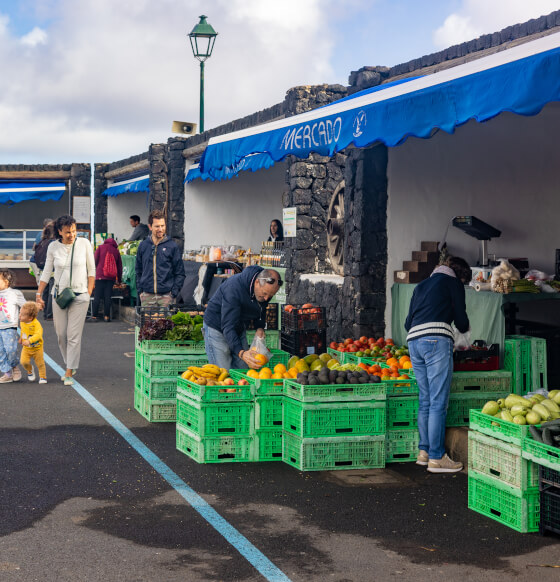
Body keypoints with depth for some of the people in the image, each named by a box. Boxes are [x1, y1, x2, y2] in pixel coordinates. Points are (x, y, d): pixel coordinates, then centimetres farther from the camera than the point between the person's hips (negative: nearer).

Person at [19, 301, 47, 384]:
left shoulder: (36, 324, -29)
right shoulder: (22, 322, -8)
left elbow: (38, 335, -44)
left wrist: (29, 341, -55)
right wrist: (21, 338, 24)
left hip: (37, 348, -4)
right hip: (26, 348, 4)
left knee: (40, 363, 6)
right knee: (23, 361, -12)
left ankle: (43, 377, 28)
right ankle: (30, 370, 19)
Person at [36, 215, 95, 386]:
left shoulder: (84, 244, -4)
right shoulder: (53, 247, 0)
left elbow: (91, 270, 3)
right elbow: (47, 272, 9)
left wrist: (89, 292, -2)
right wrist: (39, 294, 5)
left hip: (80, 296, -2)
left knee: (74, 335, -7)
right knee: (61, 334, 5)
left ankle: (69, 373, -2)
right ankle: (71, 366, 25)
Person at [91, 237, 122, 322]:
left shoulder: (100, 248, 7)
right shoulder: (116, 250, 12)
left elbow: (95, 260, 1)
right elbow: (120, 265, 15)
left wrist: (94, 272, 13)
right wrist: (119, 279, 23)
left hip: (100, 276, -2)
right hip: (111, 277, 2)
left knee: (97, 297, -1)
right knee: (108, 297, 3)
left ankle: (94, 316, -2)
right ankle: (107, 316, 0)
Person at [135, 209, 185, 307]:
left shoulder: (172, 247, 0)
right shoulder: (143, 246, 7)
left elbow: (180, 273, 1)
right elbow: (138, 271, 14)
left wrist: (173, 293, -7)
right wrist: (140, 291, 4)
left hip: (166, 296, -2)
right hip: (147, 297, 2)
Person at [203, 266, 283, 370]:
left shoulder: (267, 288, -12)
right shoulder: (234, 287, -34)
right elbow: (228, 326, -38)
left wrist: (260, 327, -7)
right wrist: (241, 353, -49)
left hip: (239, 329, 7)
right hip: (217, 327, -7)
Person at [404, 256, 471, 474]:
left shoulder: (422, 285, 29)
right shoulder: (453, 282, 11)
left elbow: (408, 323, 25)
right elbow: (461, 319, 8)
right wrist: (465, 327, 30)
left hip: (413, 340, 7)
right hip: (437, 340, -7)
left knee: (425, 400, 14)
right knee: (438, 402, -5)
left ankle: (424, 452, 17)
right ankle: (436, 458, -6)